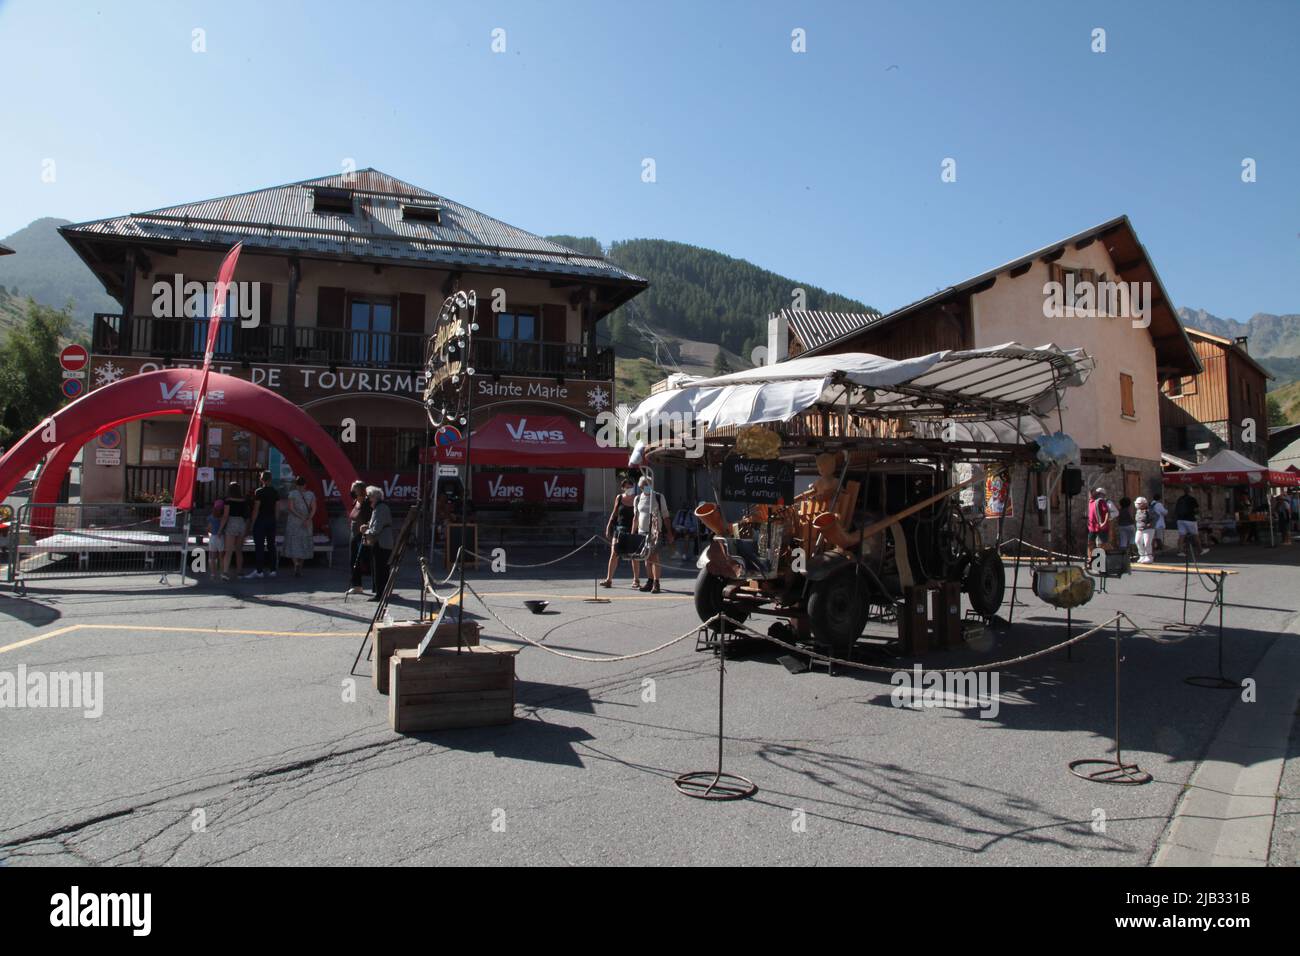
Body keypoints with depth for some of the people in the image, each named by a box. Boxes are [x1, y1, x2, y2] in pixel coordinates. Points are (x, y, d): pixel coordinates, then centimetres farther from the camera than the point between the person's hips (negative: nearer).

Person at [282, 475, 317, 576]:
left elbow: (291, 508, -12)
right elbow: (314, 508, -6)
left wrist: (301, 518, -13)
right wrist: (308, 519, -13)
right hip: (307, 523, 3)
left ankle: (296, 564, -23)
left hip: (293, 522, -3)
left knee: (293, 544, -2)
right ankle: (300, 567, 18)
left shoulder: (292, 493, -4)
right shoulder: (311, 494, 3)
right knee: (303, 545, 13)